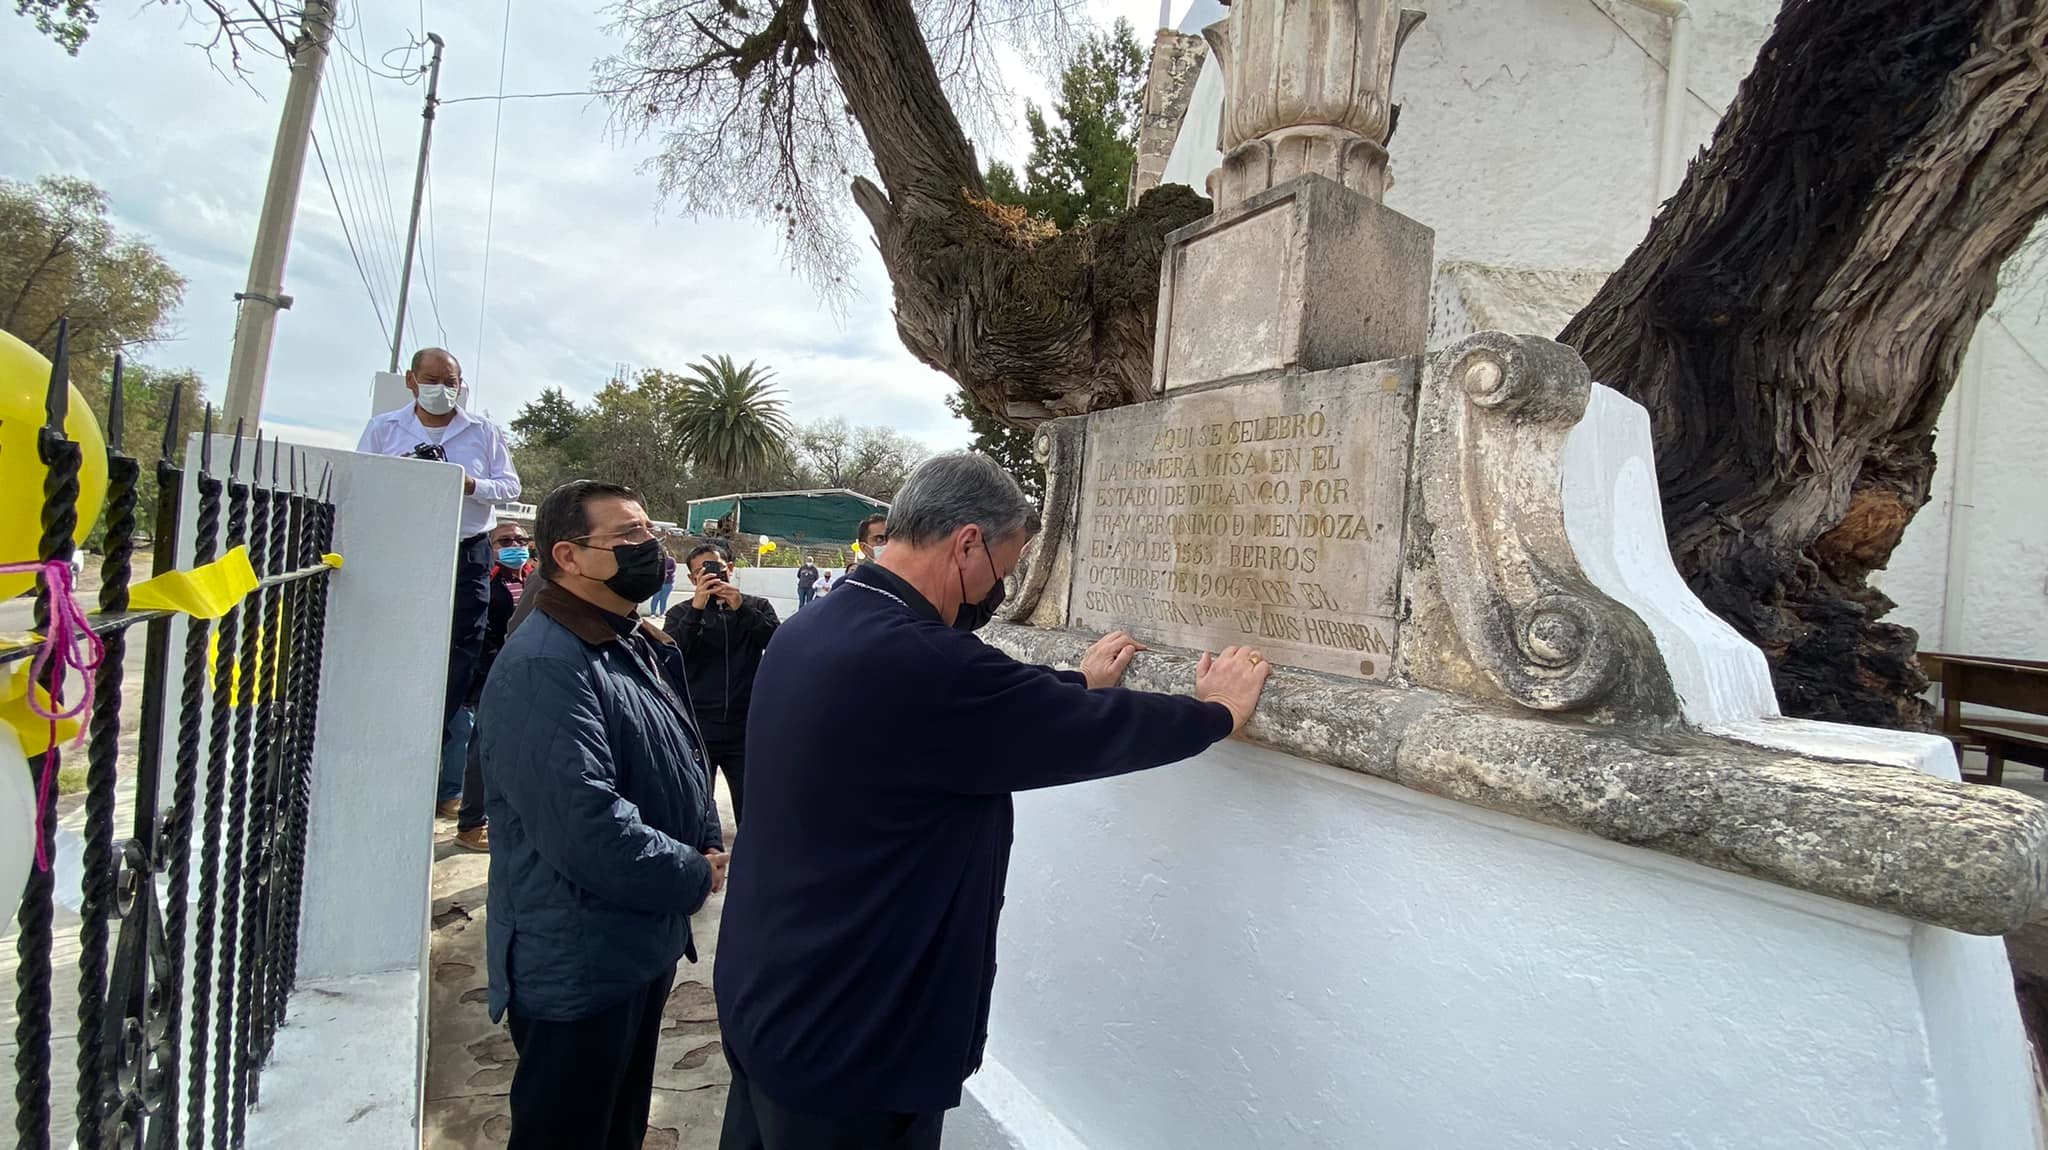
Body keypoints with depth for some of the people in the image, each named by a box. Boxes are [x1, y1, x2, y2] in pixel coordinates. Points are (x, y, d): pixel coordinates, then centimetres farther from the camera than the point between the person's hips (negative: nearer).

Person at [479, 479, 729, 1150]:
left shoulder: (641, 649, 8)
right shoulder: (543, 667, -25)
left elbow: (684, 763, 17)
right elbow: (586, 826, -33)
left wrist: (709, 844, 0)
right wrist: (694, 876, -19)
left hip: (646, 945, 9)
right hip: (578, 968, -9)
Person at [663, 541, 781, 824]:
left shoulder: (757, 607, 7)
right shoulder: (682, 613, 6)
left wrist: (742, 608, -18)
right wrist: (697, 608, -19)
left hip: (746, 731, 0)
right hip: (696, 731, 0)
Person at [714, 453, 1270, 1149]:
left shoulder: (810, 633, -1)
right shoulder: (918, 662, -30)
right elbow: (1094, 734, -20)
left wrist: (1081, 685, 21)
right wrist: (1218, 712, -3)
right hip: (844, 1044, -9)